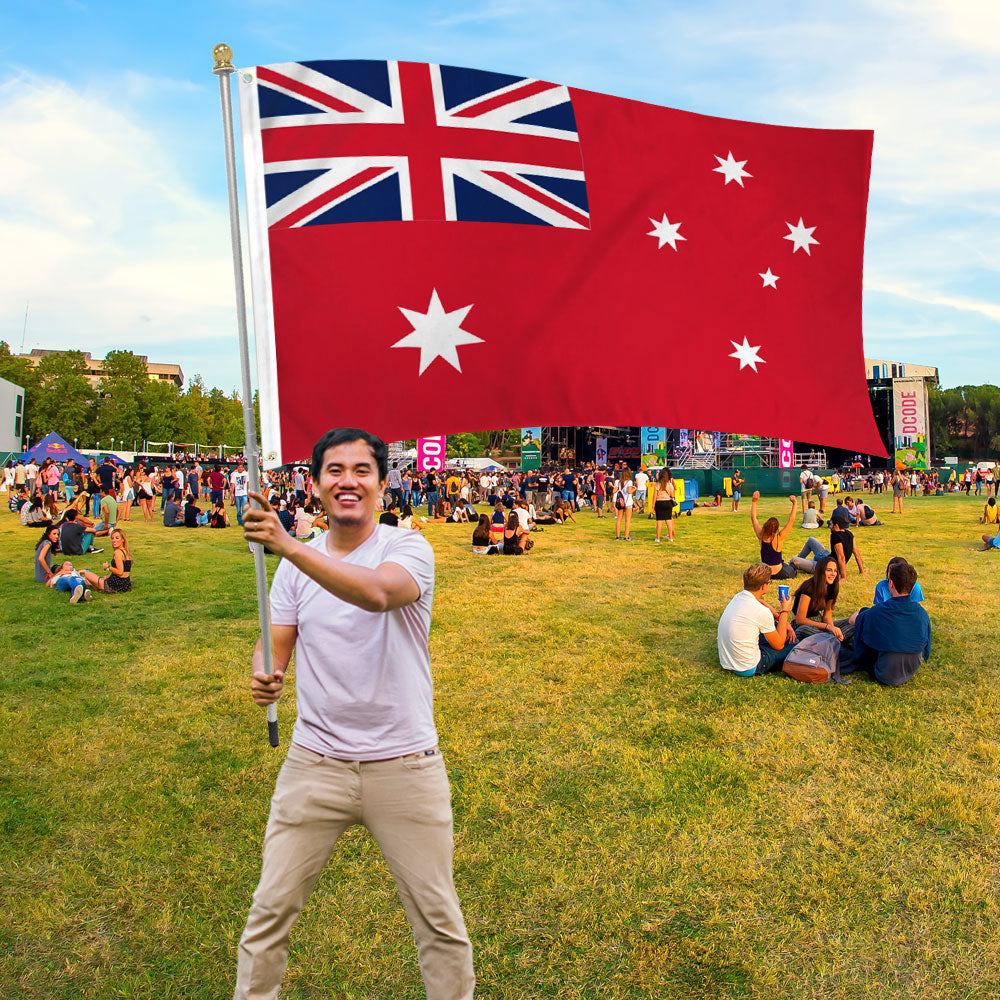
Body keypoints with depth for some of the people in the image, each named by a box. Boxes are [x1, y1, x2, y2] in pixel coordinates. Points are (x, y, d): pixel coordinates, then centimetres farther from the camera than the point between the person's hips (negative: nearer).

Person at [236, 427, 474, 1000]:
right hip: (315, 764, 3)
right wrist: (265, 675, -18)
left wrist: (288, 545, -41)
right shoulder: (296, 564, 5)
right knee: (271, 910, 11)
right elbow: (276, 645, 5)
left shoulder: (408, 548, -10)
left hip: (405, 766, -3)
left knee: (440, 921, 10)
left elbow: (377, 592, -32)